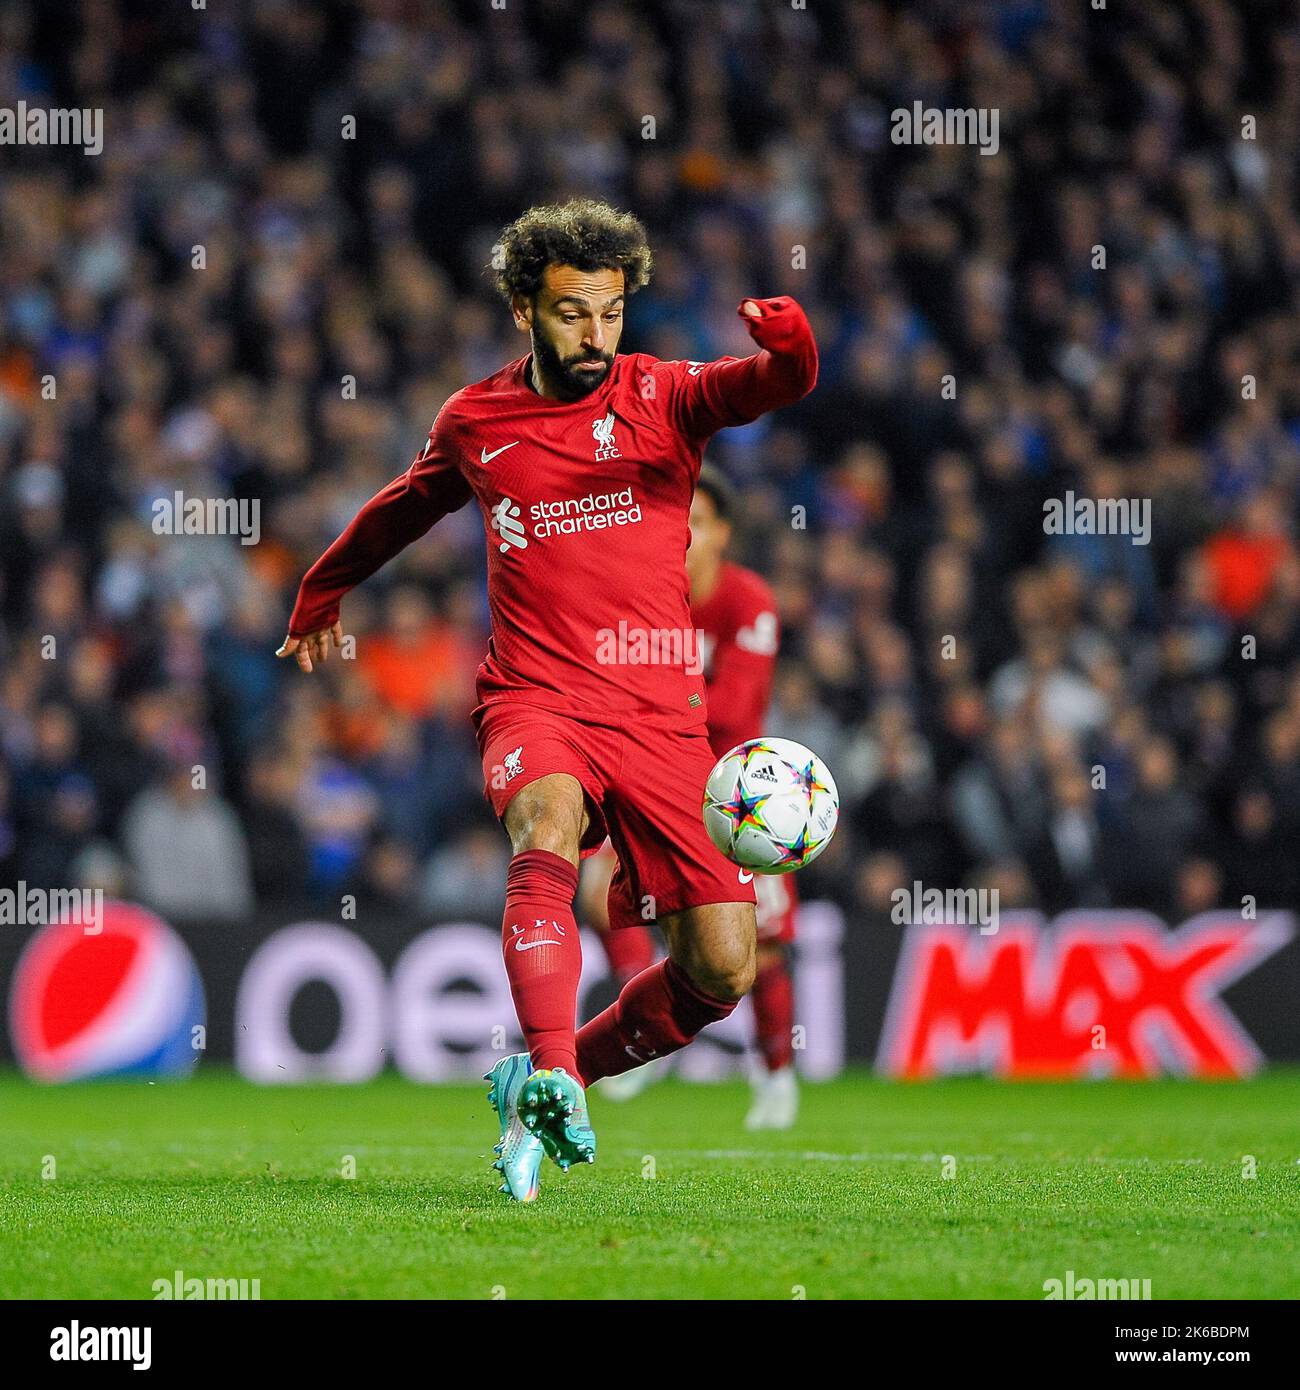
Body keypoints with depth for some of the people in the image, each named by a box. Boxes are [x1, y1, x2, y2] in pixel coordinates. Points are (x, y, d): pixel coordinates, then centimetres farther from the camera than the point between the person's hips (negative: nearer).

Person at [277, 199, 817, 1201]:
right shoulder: (475, 422, 10)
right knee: (548, 820, -37)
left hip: (660, 713, 1)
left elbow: (773, 386, -17)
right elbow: (405, 506, 31)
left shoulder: (662, 396, 4)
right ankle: (549, 1075, -51)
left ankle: (545, 1086, 16)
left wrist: (788, 345, -41)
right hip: (536, 701, -1)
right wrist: (322, 592, 46)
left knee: (722, 971, -7)